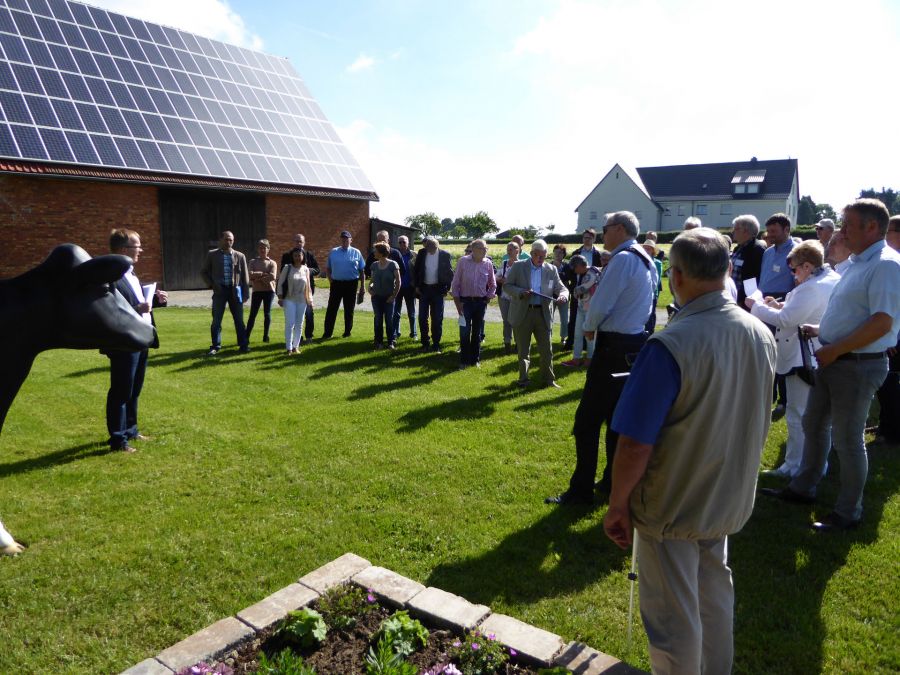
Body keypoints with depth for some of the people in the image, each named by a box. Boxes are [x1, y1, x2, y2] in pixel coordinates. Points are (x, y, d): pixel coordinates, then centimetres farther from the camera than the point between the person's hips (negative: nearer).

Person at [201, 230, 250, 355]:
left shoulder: (240, 256, 2)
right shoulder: (212, 255, 3)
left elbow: (245, 276, 4)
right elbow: (203, 271, 10)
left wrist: (246, 293, -1)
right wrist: (211, 284, -4)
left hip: (235, 291, 0)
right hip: (220, 291, 0)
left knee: (239, 320, 5)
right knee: (216, 320, 2)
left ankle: (243, 345, 13)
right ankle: (215, 346, 12)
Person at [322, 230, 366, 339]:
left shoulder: (356, 252, 3)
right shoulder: (333, 252, 7)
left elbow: (362, 271, 4)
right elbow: (327, 268, 13)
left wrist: (362, 286, 0)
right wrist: (331, 280, 2)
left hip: (351, 284, -1)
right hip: (336, 284, 1)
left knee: (349, 309, 7)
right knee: (331, 309, -1)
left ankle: (347, 332, 19)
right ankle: (327, 332, 3)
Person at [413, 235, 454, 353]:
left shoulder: (445, 255, -6)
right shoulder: (422, 253, 0)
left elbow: (450, 273, 0)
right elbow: (416, 270, 8)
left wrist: (446, 288, -5)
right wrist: (417, 286, 2)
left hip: (438, 290, -2)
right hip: (424, 289, 2)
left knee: (437, 319, 2)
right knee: (422, 318, 4)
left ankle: (436, 344, 11)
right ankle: (425, 343, 15)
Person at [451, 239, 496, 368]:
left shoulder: (488, 263, -1)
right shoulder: (463, 261, -6)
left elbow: (493, 284, 12)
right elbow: (455, 282, -2)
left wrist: (488, 297, 4)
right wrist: (457, 301, -6)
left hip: (480, 302, 2)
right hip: (465, 301, -2)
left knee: (477, 332, 9)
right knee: (464, 332, -3)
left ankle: (475, 359, 20)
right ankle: (464, 360, 8)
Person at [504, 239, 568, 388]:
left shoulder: (551, 270, 5)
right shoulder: (518, 266, 0)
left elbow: (562, 288, 5)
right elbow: (507, 286, -1)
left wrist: (563, 296, -19)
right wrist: (521, 292, -18)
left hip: (543, 313, 2)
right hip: (523, 313, -2)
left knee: (547, 349, 6)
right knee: (523, 350, 7)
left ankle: (549, 379, 20)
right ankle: (523, 380, 19)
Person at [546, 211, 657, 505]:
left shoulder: (622, 260, -16)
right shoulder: (647, 260, 14)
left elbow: (600, 305, -19)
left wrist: (589, 327, 0)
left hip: (613, 346, -10)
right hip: (636, 342, 10)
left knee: (587, 420, -4)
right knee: (617, 416, 17)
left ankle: (581, 490, 2)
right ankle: (613, 481, 26)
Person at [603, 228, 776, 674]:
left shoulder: (670, 345, -28)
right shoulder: (761, 335, -5)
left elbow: (636, 444, -25)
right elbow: (757, 425, 9)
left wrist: (617, 505, -11)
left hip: (672, 507, -7)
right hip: (729, 500, 7)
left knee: (674, 620, 13)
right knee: (714, 595, 27)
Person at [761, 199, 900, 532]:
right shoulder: (858, 263, 12)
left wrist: (835, 349, -21)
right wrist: (822, 329, 13)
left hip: (858, 366, -9)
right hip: (833, 361, 9)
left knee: (847, 439, 3)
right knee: (813, 425, 18)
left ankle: (848, 511, 20)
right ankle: (802, 488, 34)